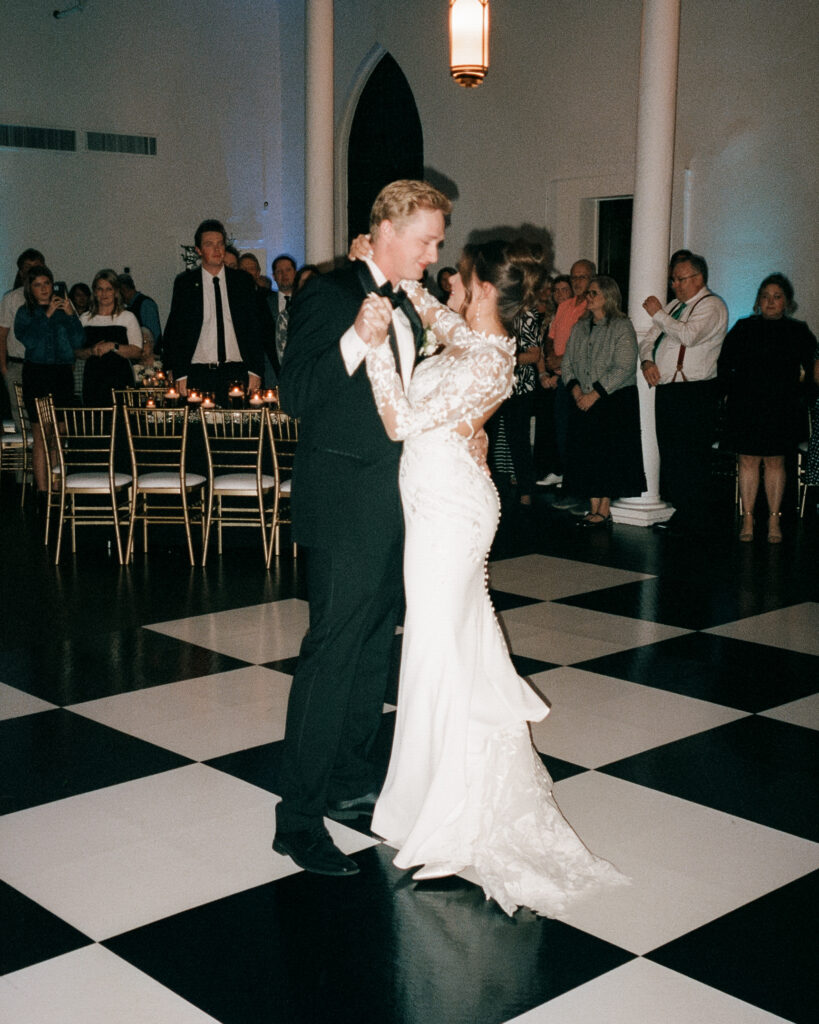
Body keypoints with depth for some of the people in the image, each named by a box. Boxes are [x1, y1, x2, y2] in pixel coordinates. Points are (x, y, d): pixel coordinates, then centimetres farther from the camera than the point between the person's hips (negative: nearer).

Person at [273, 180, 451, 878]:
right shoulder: (330, 294, -11)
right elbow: (294, 395, -20)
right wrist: (357, 338, -30)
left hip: (395, 502, 9)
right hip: (345, 505, -9)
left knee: (373, 648, 16)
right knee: (332, 651, -8)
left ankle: (351, 784, 29)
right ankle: (298, 818, -1)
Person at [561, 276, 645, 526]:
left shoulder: (621, 327, -7)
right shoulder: (580, 327, 12)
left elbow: (623, 368, -15)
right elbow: (567, 362, 12)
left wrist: (595, 394, -17)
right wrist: (575, 390, -6)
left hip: (615, 401, -6)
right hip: (584, 402, 6)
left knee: (609, 455, -4)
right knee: (586, 456, 4)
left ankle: (604, 510, 4)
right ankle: (594, 509, 12)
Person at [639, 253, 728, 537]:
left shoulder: (711, 305, -7)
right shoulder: (673, 306, 21)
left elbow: (689, 335, -24)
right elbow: (649, 339, 22)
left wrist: (658, 314, -14)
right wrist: (647, 361, 0)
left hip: (694, 394, -9)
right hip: (666, 391, 9)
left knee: (691, 460, -6)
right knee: (670, 455, 11)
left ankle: (693, 523, 0)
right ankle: (677, 512, 18)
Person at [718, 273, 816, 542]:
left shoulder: (798, 332, 5)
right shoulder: (743, 328, 5)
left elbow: (811, 368, 15)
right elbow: (723, 365, 9)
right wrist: (733, 390, 3)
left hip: (781, 409, 0)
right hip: (745, 407, 0)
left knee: (775, 462, 4)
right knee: (748, 461, 1)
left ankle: (774, 520, 10)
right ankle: (747, 520, 7)